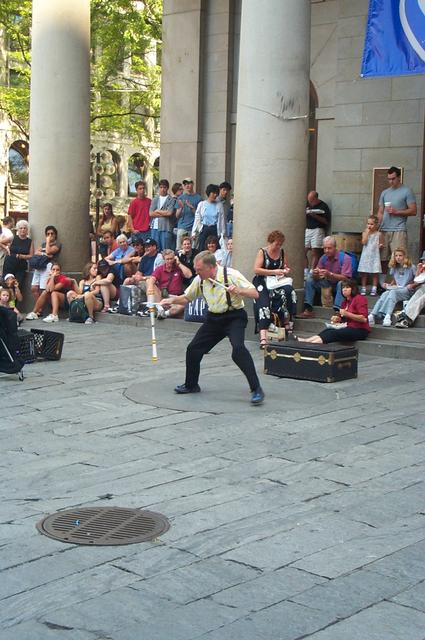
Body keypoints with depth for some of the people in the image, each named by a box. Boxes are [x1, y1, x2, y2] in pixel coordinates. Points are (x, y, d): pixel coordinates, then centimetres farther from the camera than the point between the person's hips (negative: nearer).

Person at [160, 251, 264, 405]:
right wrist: (172, 300, -6)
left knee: (238, 349, -29)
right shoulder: (200, 280, -1)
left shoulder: (231, 275, -18)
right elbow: (186, 297, 13)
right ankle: (191, 385, 29)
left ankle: (256, 389, -23)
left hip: (234, 317, -6)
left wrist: (239, 291, -36)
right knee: (193, 349, 5)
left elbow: (255, 294, -18)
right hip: (214, 318, 7)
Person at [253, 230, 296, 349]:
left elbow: (285, 267, 27)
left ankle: (287, 324, -21)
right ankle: (263, 338, -40)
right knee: (264, 304, -28)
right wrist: (274, 272, -18)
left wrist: (286, 270, 2)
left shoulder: (281, 252, 14)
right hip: (262, 282, -4)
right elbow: (256, 269, -11)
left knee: (289, 290, -28)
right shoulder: (262, 252, 0)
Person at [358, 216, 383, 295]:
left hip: (374, 255, 0)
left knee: (375, 273, 2)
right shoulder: (365, 233, 2)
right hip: (366, 256, 0)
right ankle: (363, 288, 12)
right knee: (364, 273, 3)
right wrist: (367, 232, -11)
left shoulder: (378, 234, 2)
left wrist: (380, 245, -9)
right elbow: (364, 242, -14)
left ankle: (374, 289, 10)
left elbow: (381, 244, 14)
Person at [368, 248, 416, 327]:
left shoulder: (411, 267, 1)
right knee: (384, 294, -30)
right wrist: (389, 285, 9)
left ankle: (387, 315, -57)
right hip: (396, 289, 4)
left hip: (407, 291, -4)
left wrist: (412, 285, -15)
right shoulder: (394, 268, 17)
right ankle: (372, 316, -51)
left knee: (393, 292, -37)